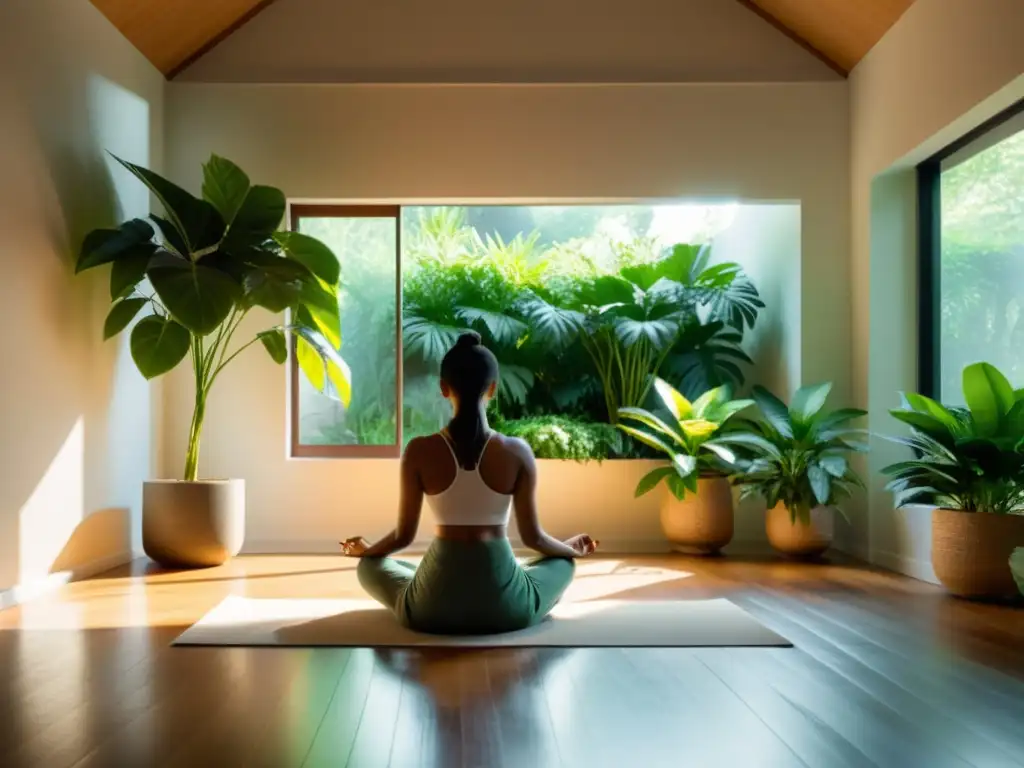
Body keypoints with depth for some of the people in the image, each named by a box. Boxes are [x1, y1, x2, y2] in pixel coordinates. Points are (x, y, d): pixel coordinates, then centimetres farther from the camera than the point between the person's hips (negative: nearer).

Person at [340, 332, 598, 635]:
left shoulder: (419, 451, -9)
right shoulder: (517, 452, -9)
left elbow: (404, 535, 0)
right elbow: (533, 536, 0)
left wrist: (365, 550, 23)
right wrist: (572, 548, 23)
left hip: (433, 608, -1)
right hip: (505, 608, 1)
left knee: (369, 566, 30)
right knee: (563, 562, 32)